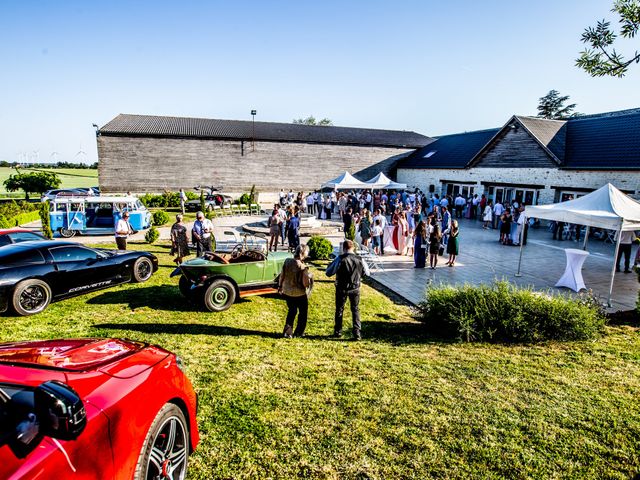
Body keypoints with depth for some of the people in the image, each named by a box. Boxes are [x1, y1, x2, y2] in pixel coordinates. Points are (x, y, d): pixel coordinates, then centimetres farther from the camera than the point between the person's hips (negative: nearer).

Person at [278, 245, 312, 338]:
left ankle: (287, 332, 22)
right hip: (300, 294, -5)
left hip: (287, 292, 5)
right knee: (303, 312, 19)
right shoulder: (303, 267, -25)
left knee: (291, 311, 24)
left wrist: (280, 287, 17)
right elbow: (306, 284, -23)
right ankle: (299, 332, 27)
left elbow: (281, 276, 1)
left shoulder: (287, 262, -9)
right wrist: (309, 277, -3)